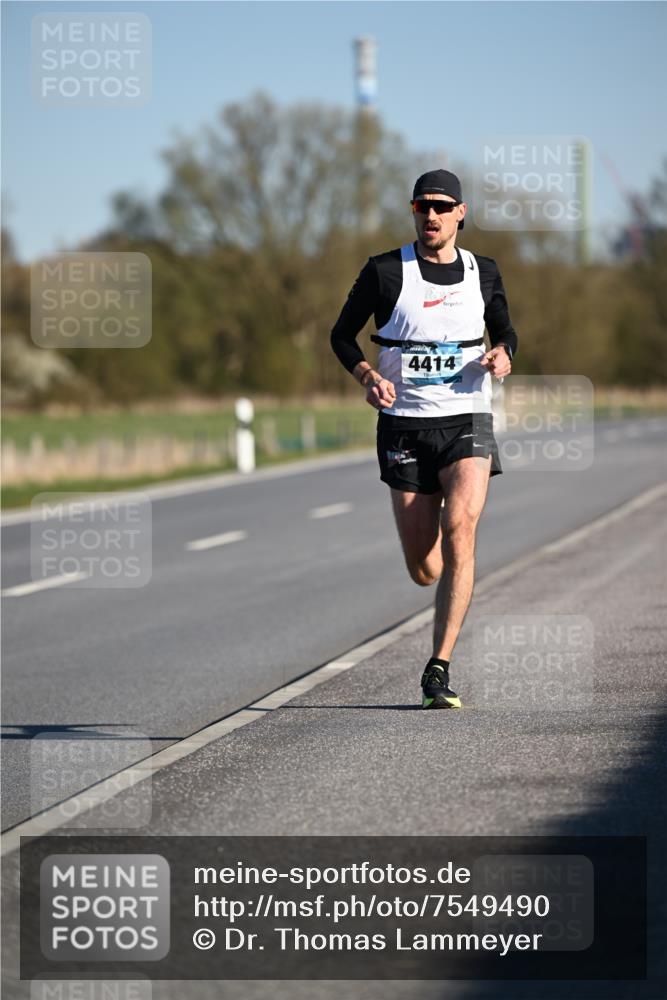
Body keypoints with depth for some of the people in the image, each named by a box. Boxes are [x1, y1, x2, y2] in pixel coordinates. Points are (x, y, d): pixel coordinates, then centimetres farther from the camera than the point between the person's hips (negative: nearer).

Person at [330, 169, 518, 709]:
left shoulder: (483, 272, 6)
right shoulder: (385, 271, 0)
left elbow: (505, 331, 21)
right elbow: (342, 334, 8)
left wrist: (503, 354, -2)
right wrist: (368, 376, -10)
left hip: (467, 421, 0)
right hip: (405, 425, 0)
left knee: (459, 529, -22)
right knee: (423, 571, 0)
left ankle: (439, 668, -17)